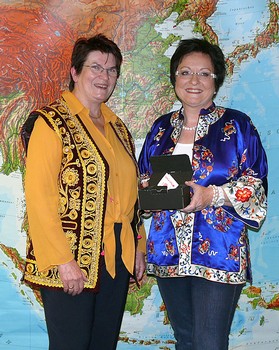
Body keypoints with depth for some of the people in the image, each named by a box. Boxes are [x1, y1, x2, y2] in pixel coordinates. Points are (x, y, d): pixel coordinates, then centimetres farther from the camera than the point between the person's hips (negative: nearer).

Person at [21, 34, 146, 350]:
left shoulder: (117, 127, 15)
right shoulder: (51, 122, -7)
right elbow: (39, 198, -14)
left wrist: (138, 247, 12)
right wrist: (62, 261, -18)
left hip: (117, 259, 7)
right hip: (71, 263, -7)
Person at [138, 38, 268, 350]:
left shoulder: (237, 126, -1)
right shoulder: (162, 127, 11)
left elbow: (255, 187, -6)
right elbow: (143, 177, 19)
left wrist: (211, 195, -20)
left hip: (217, 252, -4)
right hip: (169, 253, 5)